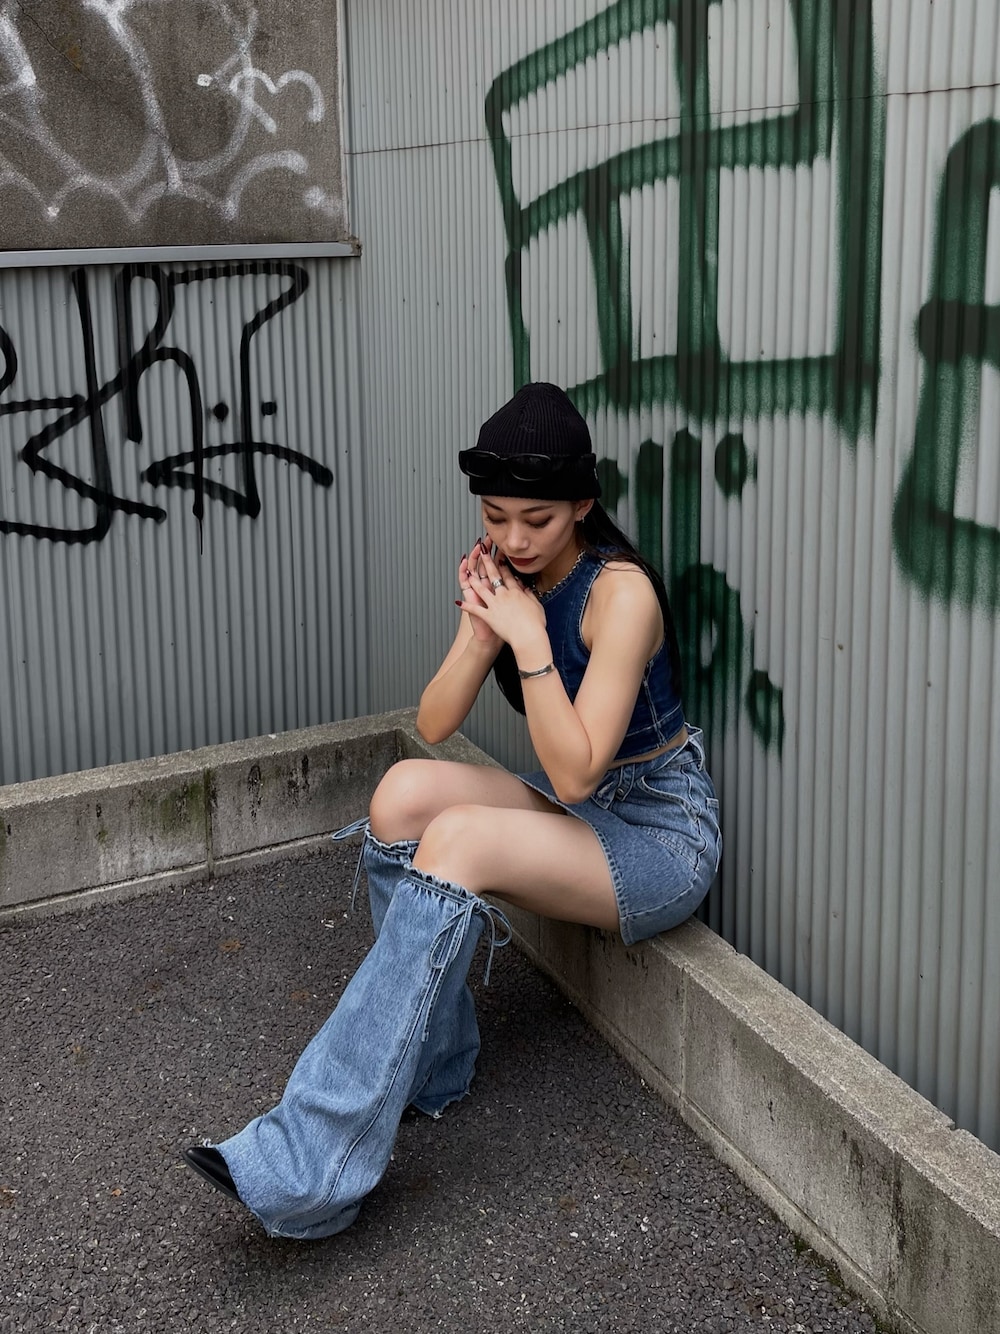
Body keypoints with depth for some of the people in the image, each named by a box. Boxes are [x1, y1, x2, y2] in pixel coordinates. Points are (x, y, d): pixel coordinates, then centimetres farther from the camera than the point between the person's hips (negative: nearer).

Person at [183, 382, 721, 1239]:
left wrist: (528, 637, -27)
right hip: (573, 809, 7)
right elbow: (435, 724, -4)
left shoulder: (619, 593, -21)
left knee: (457, 840, -31)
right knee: (405, 791, -19)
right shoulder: (506, 574, 1)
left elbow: (576, 771, -25)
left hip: (662, 833, -7)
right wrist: (481, 633, -19)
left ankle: (311, 1164, -33)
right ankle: (428, 1065, -5)